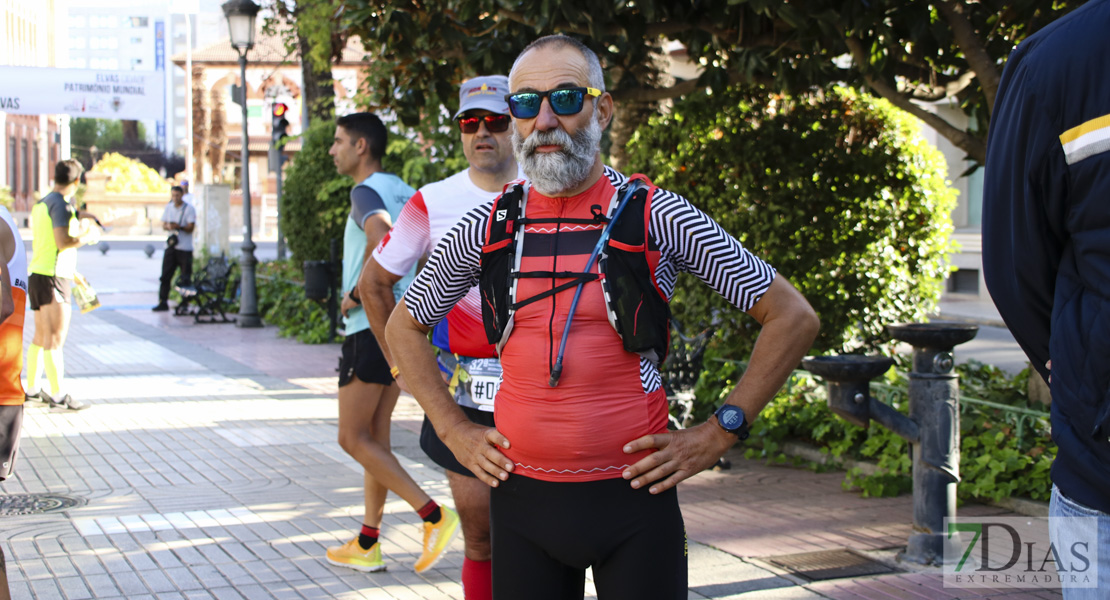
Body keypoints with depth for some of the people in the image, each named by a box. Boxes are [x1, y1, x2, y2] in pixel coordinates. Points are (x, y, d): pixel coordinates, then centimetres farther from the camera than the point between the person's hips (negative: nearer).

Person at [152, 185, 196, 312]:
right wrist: (168, 226, -13)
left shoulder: (189, 209, -4)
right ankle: (163, 302, 4)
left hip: (185, 248, -4)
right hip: (171, 245, 4)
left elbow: (191, 228, -9)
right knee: (165, 275, 0)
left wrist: (179, 227, -27)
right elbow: (164, 225, 11)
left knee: (185, 278, -2)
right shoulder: (169, 207, 11)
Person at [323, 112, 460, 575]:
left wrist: (356, 293, -23)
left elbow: (381, 237, -35)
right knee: (375, 436, 13)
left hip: (371, 328, -9)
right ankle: (367, 544, 18)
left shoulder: (367, 192, -13)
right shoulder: (407, 194, 15)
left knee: (353, 439, -3)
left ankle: (435, 517, -11)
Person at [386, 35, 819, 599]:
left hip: (635, 495, -2)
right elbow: (404, 326, 19)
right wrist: (454, 431, 9)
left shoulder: (656, 218, -5)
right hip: (521, 495, 3)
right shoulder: (487, 229, 3)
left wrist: (717, 434, -5)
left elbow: (793, 318, -2)